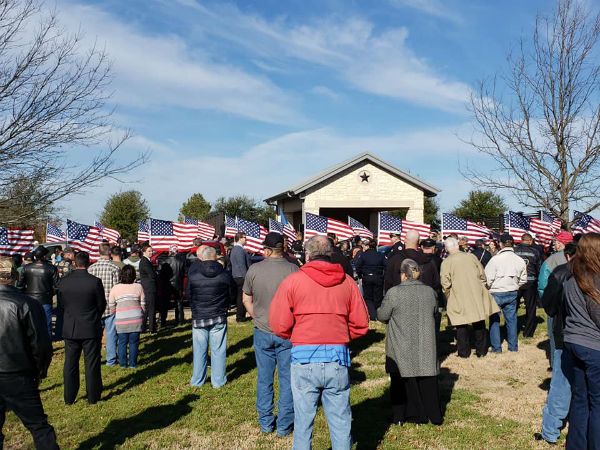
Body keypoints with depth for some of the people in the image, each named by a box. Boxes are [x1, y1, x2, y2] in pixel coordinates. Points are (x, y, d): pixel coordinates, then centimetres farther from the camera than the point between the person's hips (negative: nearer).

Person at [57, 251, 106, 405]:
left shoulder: (63, 282, -5)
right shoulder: (95, 281, -15)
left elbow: (62, 304, 6)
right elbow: (102, 305, -5)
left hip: (70, 329, 3)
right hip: (91, 329, -3)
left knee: (70, 364, 14)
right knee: (92, 364, 8)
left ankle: (69, 397, 23)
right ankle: (93, 397, 16)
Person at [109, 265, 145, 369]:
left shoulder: (115, 288, 0)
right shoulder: (138, 287, 0)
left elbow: (111, 306, 5)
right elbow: (143, 304, 4)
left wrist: (115, 316, 21)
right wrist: (142, 316, 18)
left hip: (121, 320, 0)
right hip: (136, 319, 0)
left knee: (122, 343, 11)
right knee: (134, 342, 9)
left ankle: (123, 363, 18)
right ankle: (132, 363, 14)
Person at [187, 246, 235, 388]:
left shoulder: (192, 273, -10)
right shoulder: (225, 275, -8)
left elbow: (188, 294, 1)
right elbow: (232, 295, 4)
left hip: (198, 318, 0)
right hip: (219, 318, 0)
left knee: (199, 350, 11)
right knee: (218, 350, 8)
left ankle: (197, 381, 21)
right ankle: (218, 381, 15)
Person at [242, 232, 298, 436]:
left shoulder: (254, 269, -6)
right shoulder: (292, 269, -13)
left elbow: (246, 300, 5)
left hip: (262, 333, 2)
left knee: (264, 379, 14)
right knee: (287, 380, 10)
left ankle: (265, 423, 25)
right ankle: (284, 425, 17)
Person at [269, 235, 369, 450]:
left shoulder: (292, 281, -3)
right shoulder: (347, 281, 4)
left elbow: (279, 325, -6)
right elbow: (361, 324, 3)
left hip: (304, 359, -1)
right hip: (338, 359, 2)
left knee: (303, 420, 12)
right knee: (340, 420, 13)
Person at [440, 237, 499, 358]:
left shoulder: (446, 262, -10)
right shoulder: (470, 256, -1)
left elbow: (445, 284, -11)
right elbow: (482, 275, 6)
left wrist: (448, 297, 5)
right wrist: (482, 288, 19)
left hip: (459, 299, -3)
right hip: (477, 296, 3)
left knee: (461, 326, 8)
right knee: (479, 324, 14)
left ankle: (464, 352, 14)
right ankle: (481, 350, 22)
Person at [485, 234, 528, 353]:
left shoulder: (495, 259, -17)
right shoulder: (520, 260, -2)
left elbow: (488, 279, -15)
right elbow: (523, 280, 7)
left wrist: (488, 288, 4)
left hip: (496, 293, -4)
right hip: (512, 294, 4)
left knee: (494, 320, 6)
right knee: (511, 319, 14)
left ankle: (496, 348, 9)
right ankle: (513, 346, 22)